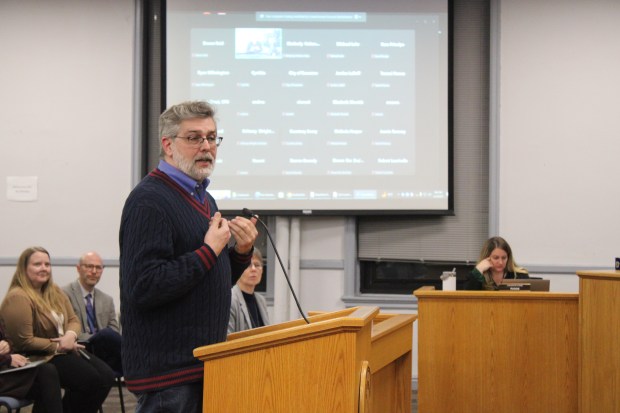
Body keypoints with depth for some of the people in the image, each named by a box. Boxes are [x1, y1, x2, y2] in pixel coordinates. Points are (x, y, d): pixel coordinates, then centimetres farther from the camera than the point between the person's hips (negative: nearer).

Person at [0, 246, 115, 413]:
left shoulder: (54, 291, 11)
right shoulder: (18, 298, -17)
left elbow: (73, 320, 12)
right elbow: (25, 342, -20)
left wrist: (70, 335, -12)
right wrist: (58, 346, -16)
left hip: (65, 351, 9)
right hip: (36, 359, -9)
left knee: (106, 376, -9)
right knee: (89, 379, -25)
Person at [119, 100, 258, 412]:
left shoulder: (202, 199, 15)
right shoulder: (149, 201, -15)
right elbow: (144, 287, -24)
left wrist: (241, 252, 3)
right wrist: (210, 251, -18)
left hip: (204, 364, 9)